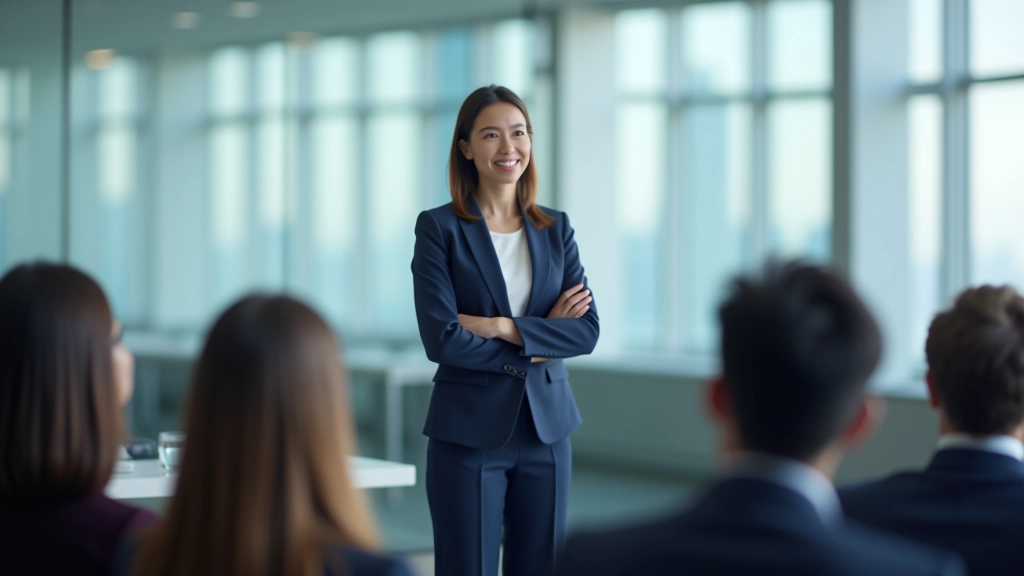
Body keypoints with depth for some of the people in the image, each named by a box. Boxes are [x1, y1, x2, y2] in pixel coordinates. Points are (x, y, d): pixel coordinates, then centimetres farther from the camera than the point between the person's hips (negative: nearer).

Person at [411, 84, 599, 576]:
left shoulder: (555, 229, 9)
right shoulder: (439, 228, -3)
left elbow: (587, 330, -2)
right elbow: (441, 337, -13)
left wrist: (504, 327, -13)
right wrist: (538, 343, -8)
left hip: (546, 428, 4)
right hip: (469, 431, -4)